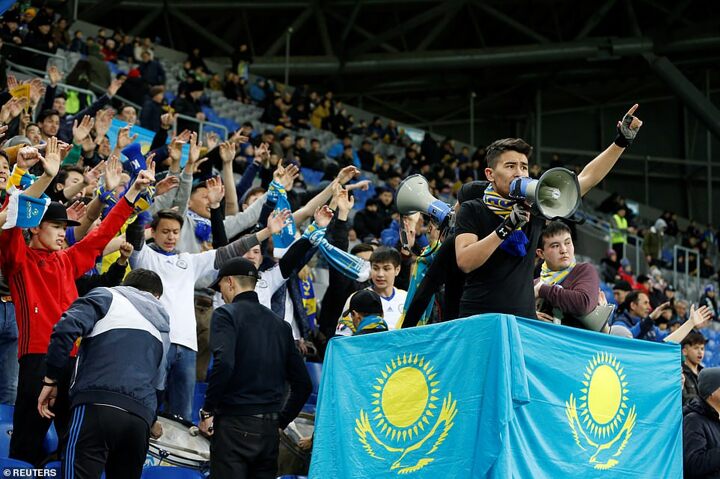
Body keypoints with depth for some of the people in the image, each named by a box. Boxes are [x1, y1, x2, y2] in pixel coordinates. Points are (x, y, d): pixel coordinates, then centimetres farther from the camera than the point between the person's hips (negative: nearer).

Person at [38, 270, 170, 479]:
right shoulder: (162, 326, 30)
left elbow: (67, 329, -3)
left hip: (98, 406, -5)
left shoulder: (107, 297, 15)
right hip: (140, 418, 5)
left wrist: (50, 380, 3)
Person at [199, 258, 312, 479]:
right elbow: (303, 384, 12)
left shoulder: (226, 314, -4)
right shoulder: (279, 324, 14)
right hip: (269, 428, 6)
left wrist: (207, 411, -12)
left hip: (234, 426, -6)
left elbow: (224, 363, -22)